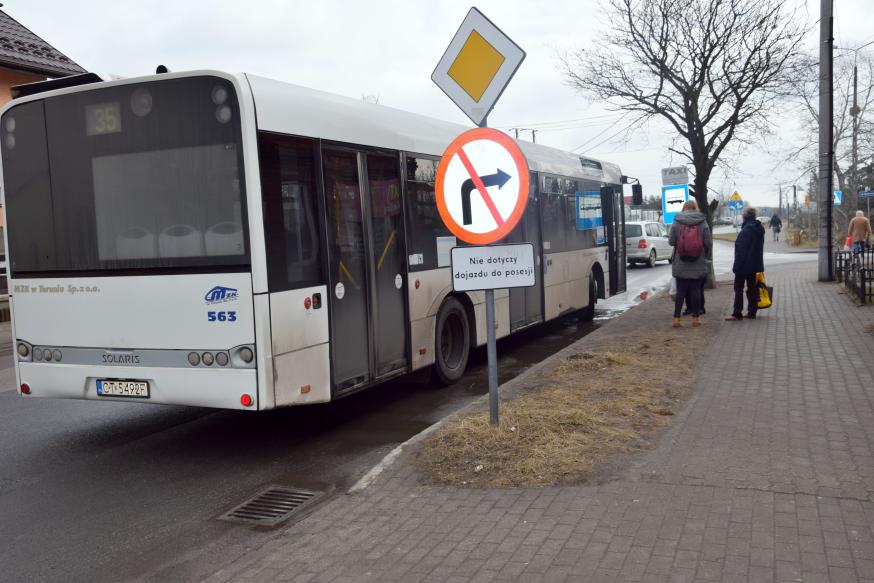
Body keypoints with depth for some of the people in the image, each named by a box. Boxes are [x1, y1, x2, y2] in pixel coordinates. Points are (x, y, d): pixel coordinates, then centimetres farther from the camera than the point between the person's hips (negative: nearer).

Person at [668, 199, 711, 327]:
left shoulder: (676, 222, -5)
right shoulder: (702, 222, -5)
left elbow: (671, 241, -6)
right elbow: (709, 243, -7)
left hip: (680, 265, 0)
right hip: (698, 265, 0)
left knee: (680, 291, 6)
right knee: (696, 290, 8)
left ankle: (676, 318, 5)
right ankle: (695, 317, 13)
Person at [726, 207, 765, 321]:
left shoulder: (746, 230, -19)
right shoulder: (759, 229, 11)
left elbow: (741, 250, -20)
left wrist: (737, 266, -17)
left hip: (744, 265, -9)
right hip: (755, 264, 9)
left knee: (738, 289, -5)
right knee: (752, 288, 13)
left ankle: (737, 314, -6)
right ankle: (752, 312, 16)